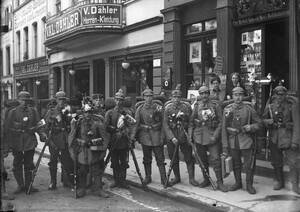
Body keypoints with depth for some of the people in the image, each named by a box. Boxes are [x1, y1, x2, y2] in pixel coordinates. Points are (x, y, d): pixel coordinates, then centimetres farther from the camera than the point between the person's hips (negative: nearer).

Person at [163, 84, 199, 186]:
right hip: (171, 137, 1)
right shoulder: (168, 108, -2)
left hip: (184, 137, -1)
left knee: (189, 158, 2)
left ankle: (191, 178, 14)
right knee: (173, 159, 11)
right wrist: (172, 137, -14)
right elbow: (165, 124, -5)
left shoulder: (186, 107, -2)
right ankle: (177, 177, 28)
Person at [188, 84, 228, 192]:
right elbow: (191, 122, 8)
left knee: (216, 159, -6)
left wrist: (215, 135, -12)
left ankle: (220, 182, 3)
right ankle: (206, 180, 25)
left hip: (212, 136, -3)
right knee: (202, 160, 11)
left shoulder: (215, 105, 0)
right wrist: (190, 135, 0)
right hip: (199, 137, 3)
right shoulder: (196, 106, 6)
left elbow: (220, 122, -3)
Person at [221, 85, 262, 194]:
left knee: (249, 165, 3)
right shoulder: (227, 109, 0)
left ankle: (249, 185, 21)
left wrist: (251, 127, -18)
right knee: (236, 164, 14)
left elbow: (258, 123, 4)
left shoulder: (248, 108, -3)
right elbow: (224, 128, 0)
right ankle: (238, 183, 32)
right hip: (233, 142, 2)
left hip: (246, 141, -2)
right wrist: (225, 146, -2)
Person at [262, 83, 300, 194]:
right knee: (276, 162, 13)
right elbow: (263, 120, 14)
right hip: (274, 139, 3)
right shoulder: (270, 107, 6)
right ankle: (279, 182, 29)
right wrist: (268, 121, -10)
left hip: (288, 138, -3)